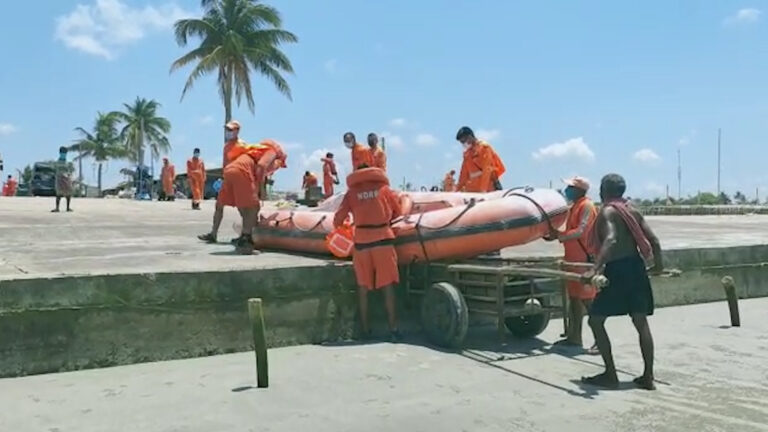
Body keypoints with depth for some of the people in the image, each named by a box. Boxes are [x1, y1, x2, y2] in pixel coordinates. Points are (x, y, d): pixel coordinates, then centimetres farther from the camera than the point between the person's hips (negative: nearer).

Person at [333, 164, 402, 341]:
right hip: (383, 238, -1)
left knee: (363, 285, 10)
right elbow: (398, 212, 14)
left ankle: (365, 329, 13)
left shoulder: (352, 192, 7)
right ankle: (393, 328, 0)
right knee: (388, 284, 2)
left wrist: (339, 225, 25)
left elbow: (338, 219, 3)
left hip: (361, 241, 1)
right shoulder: (383, 188, 9)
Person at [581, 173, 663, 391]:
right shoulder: (632, 210, 12)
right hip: (636, 268, 8)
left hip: (617, 271, -8)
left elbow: (611, 240, -27)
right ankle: (648, 377, 14)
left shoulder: (607, 212, -9)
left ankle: (610, 375, 3)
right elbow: (654, 240, 12)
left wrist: (595, 269, -36)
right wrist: (658, 263, 29)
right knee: (641, 322, 10)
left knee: (596, 320, 2)